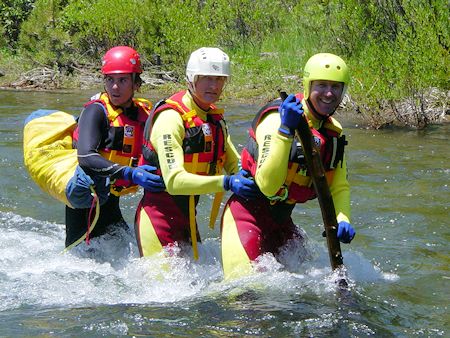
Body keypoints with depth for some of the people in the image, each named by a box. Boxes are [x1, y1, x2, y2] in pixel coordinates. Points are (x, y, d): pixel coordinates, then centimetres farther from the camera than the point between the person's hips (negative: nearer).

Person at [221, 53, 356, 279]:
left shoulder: (334, 133, 3)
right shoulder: (276, 119, -22)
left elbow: (339, 187, 9)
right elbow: (268, 185, -33)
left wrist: (342, 219, -12)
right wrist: (286, 130, -39)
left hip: (281, 220, 8)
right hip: (247, 215, -8)